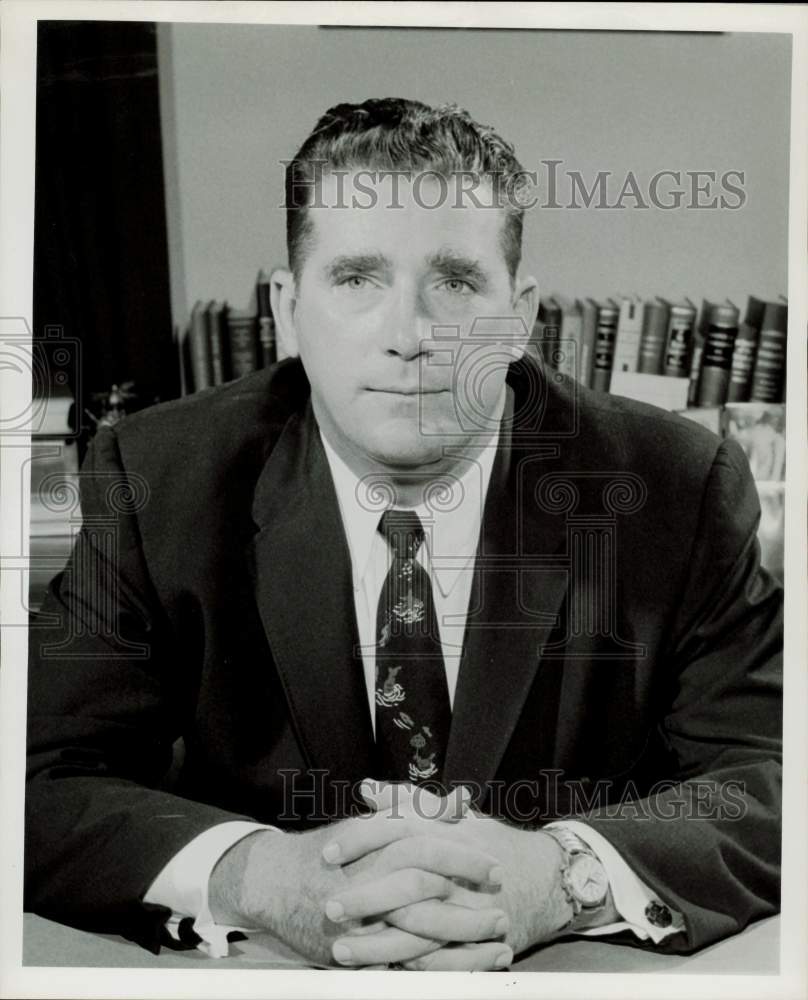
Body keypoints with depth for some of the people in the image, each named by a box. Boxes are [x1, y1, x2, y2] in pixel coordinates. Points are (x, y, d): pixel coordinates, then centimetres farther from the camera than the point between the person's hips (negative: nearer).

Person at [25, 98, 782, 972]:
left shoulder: (683, 487, -8)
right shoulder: (155, 480, -7)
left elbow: (772, 777, -10)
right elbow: (46, 784, -10)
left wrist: (558, 876, -29)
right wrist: (258, 877, -29)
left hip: (586, 971, 1)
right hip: (265, 974, 0)